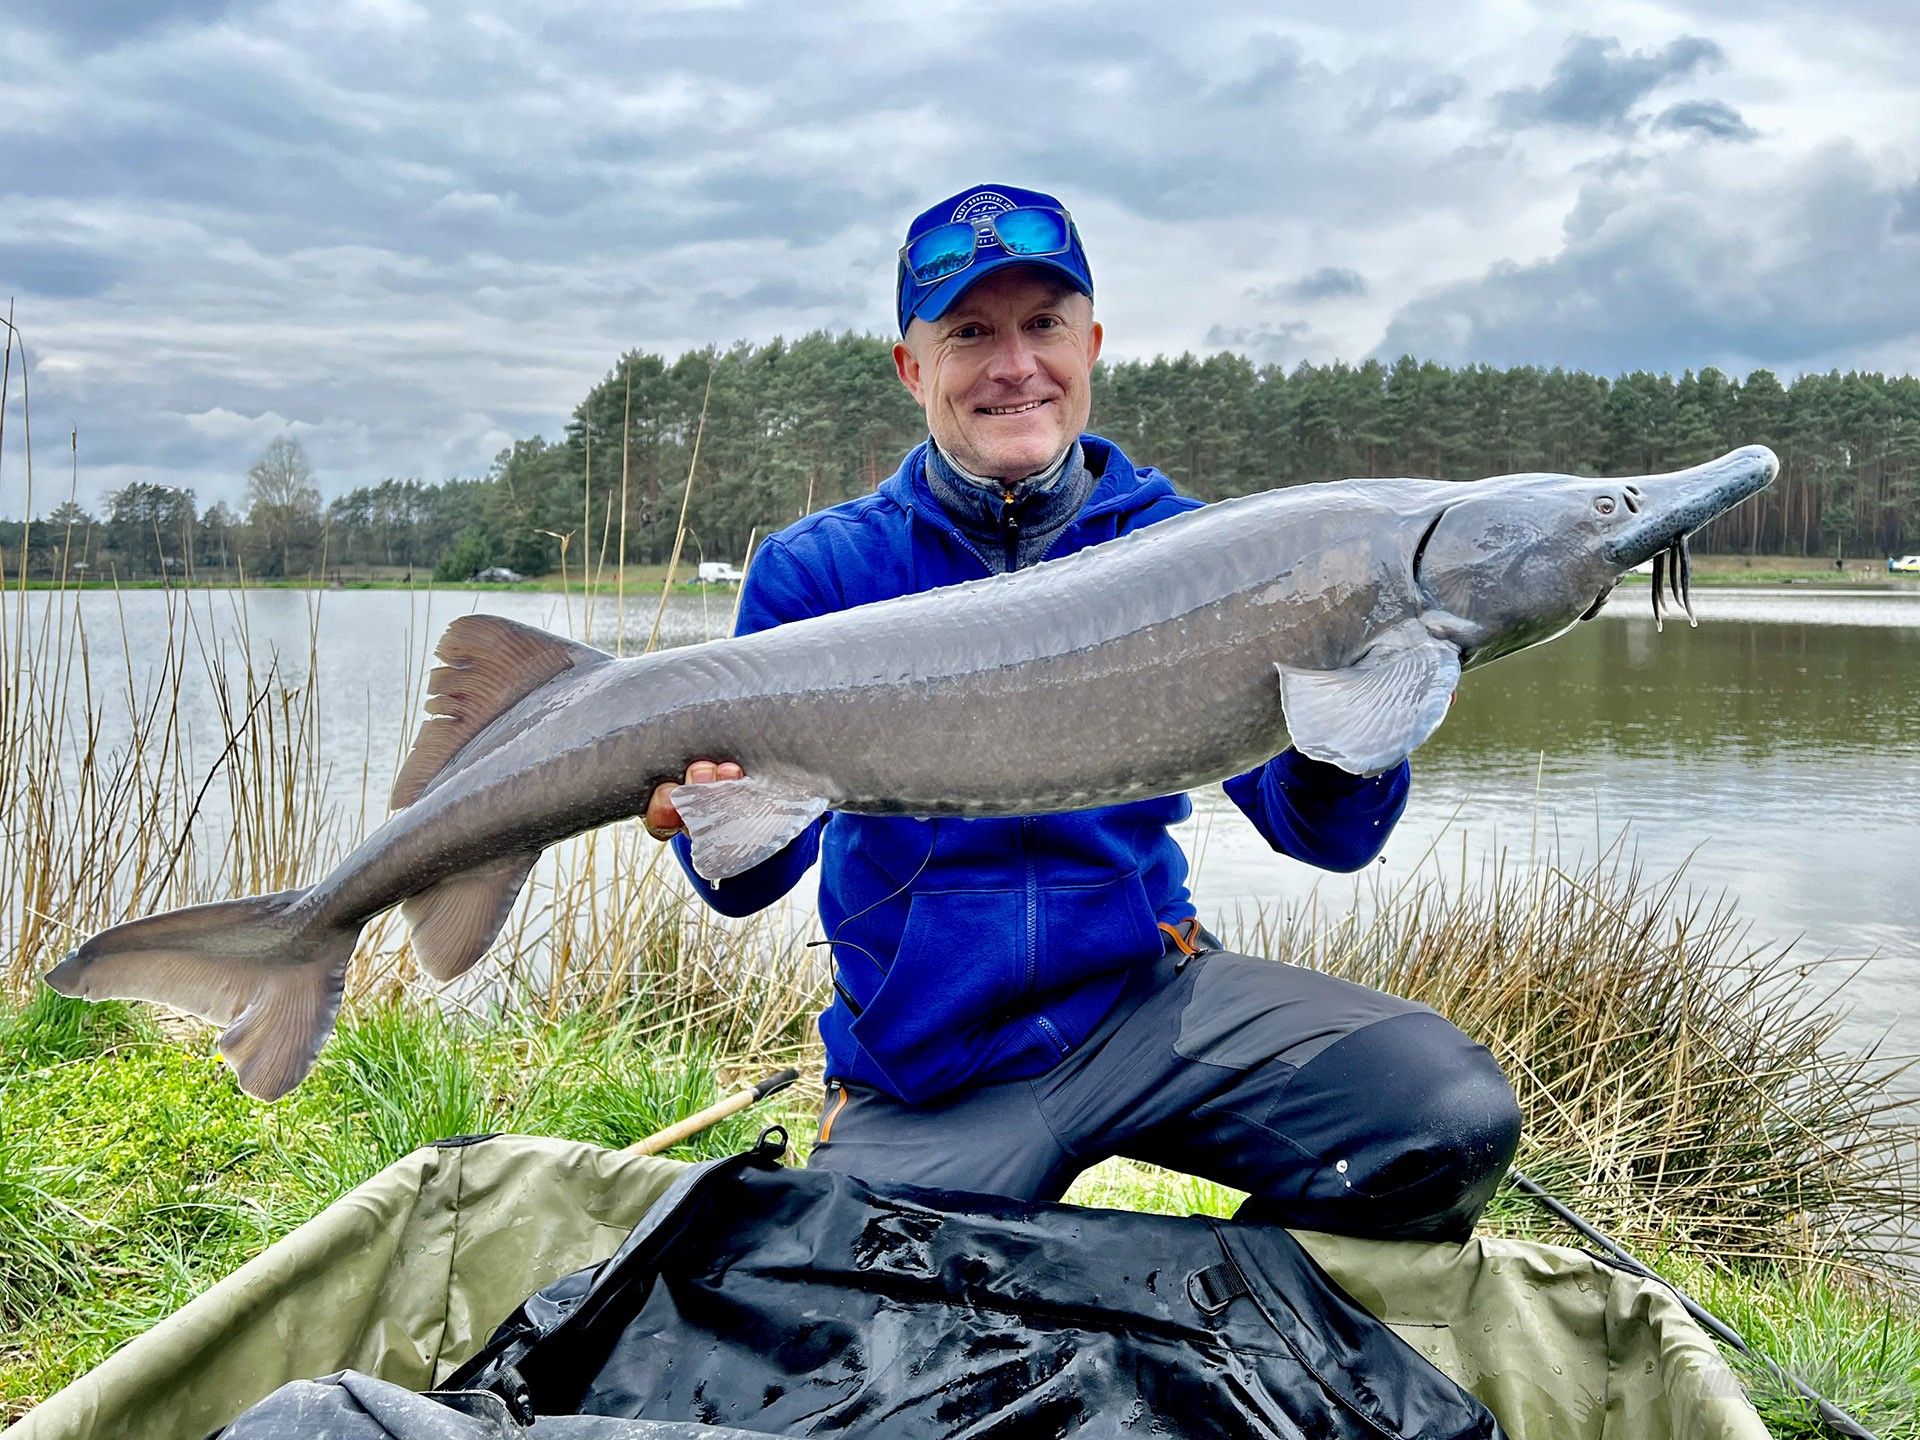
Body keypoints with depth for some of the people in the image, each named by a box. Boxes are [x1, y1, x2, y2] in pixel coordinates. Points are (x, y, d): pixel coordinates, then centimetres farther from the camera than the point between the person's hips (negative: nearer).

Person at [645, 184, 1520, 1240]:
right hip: (926, 1073, 0)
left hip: (1147, 997, 1)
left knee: (1455, 1114, -20)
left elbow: (1325, 835, -5)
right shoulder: (817, 574, -3)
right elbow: (752, 881, -7)